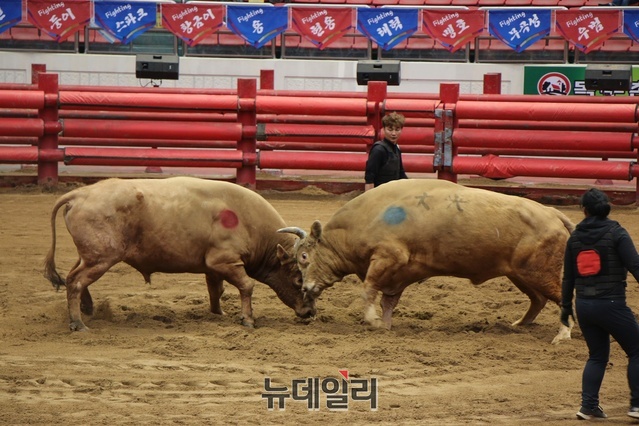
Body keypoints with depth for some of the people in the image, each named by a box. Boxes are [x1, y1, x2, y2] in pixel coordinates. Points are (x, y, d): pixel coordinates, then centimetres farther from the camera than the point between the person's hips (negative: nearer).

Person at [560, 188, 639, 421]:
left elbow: (568, 276, 12)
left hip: (584, 305, 5)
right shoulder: (616, 233, -7)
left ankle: (588, 406, 10)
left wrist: (566, 306, 21)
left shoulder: (575, 237, 7)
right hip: (611, 304, -5)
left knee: (597, 355, 18)